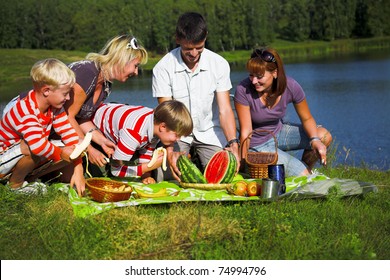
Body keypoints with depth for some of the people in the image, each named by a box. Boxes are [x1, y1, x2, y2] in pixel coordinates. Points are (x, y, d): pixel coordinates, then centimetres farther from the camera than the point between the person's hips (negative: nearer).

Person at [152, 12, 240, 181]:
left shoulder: (219, 64, -10)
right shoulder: (163, 68, -16)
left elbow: (224, 110, -13)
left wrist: (233, 144, -30)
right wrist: (170, 151, -33)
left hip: (209, 132, 1)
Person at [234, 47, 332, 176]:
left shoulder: (291, 87, -17)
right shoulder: (243, 90, -27)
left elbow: (307, 119, -5)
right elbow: (245, 132, -22)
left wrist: (315, 140, -25)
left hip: (279, 132, 5)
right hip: (257, 145, -5)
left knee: (324, 137, -15)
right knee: (303, 176, -20)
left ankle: (306, 170, 11)